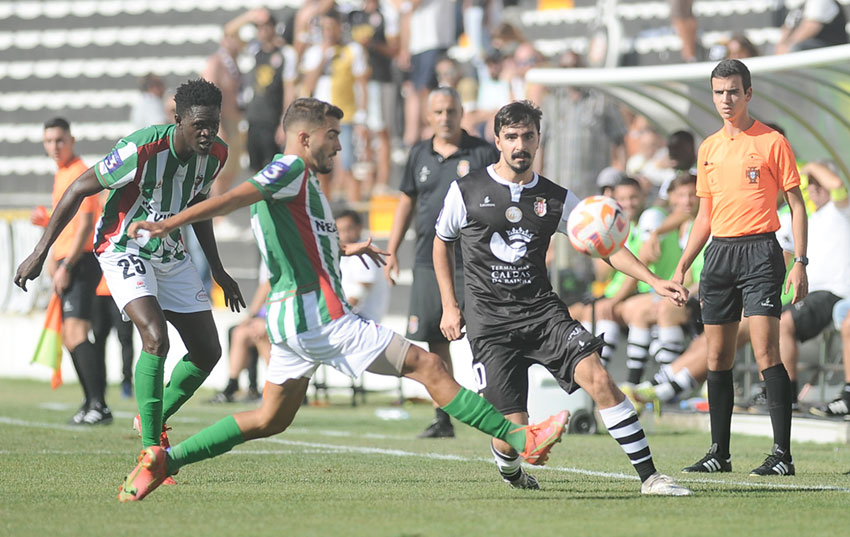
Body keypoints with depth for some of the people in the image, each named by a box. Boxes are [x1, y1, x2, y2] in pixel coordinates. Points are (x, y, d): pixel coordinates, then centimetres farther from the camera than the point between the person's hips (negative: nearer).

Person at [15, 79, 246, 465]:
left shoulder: (216, 154, -7)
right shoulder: (142, 150, -27)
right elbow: (78, 190, -17)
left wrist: (218, 273, 19)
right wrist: (40, 253, -16)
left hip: (172, 256, 7)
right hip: (124, 251, -7)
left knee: (208, 352, 4)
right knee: (156, 339, -26)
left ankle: (154, 419, 28)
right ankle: (151, 449, -20)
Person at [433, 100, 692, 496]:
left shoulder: (556, 199, 6)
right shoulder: (466, 192, 1)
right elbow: (442, 242, 16)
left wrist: (653, 281, -7)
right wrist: (449, 306, 10)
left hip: (542, 311, 2)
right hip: (490, 322, -2)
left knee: (599, 379, -21)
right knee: (515, 429, -11)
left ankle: (649, 477, -18)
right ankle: (508, 470, 28)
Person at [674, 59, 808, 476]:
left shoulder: (772, 142, -2)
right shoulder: (708, 149, 15)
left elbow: (797, 206, -1)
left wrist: (800, 262, -10)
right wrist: (682, 267, 16)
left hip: (760, 250, -6)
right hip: (719, 252, 6)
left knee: (766, 352, -13)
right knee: (718, 358, 6)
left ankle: (782, 454, -14)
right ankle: (719, 453, 13)